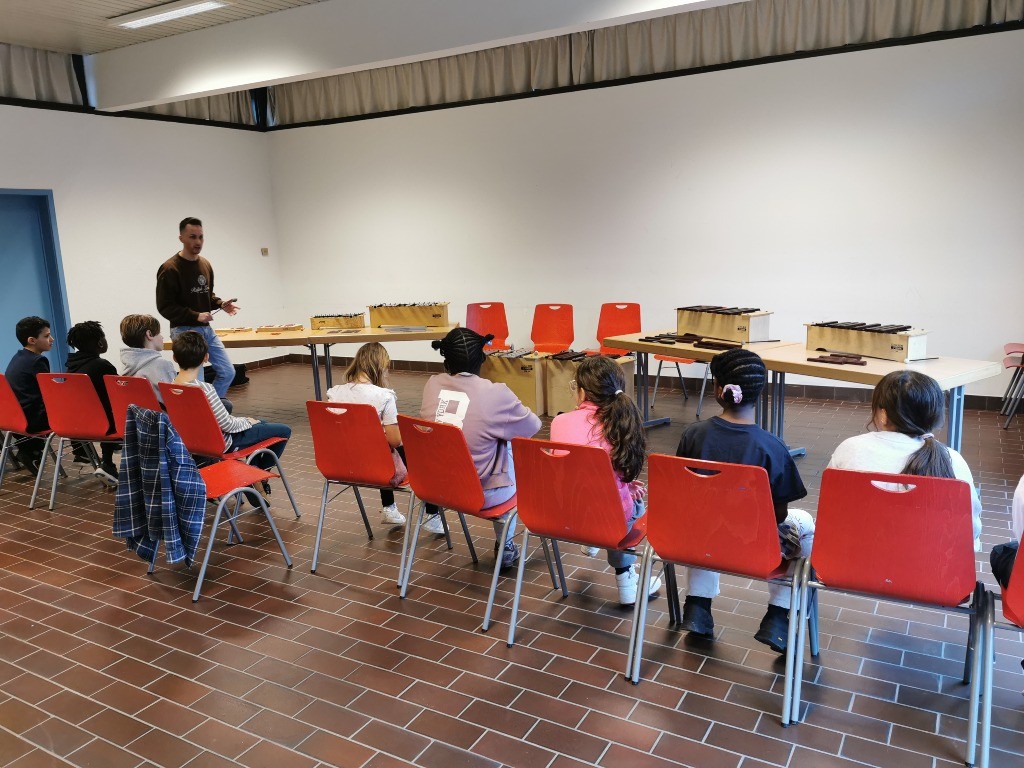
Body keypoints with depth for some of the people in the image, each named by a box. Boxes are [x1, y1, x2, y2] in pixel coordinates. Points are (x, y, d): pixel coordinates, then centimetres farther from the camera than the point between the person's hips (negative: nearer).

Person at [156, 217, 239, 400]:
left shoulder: (205, 264, 10)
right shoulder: (169, 268, -13)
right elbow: (164, 307, -14)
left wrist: (221, 304, 1)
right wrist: (195, 316, -23)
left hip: (207, 329, 7)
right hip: (184, 331, -7)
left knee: (227, 373, 6)